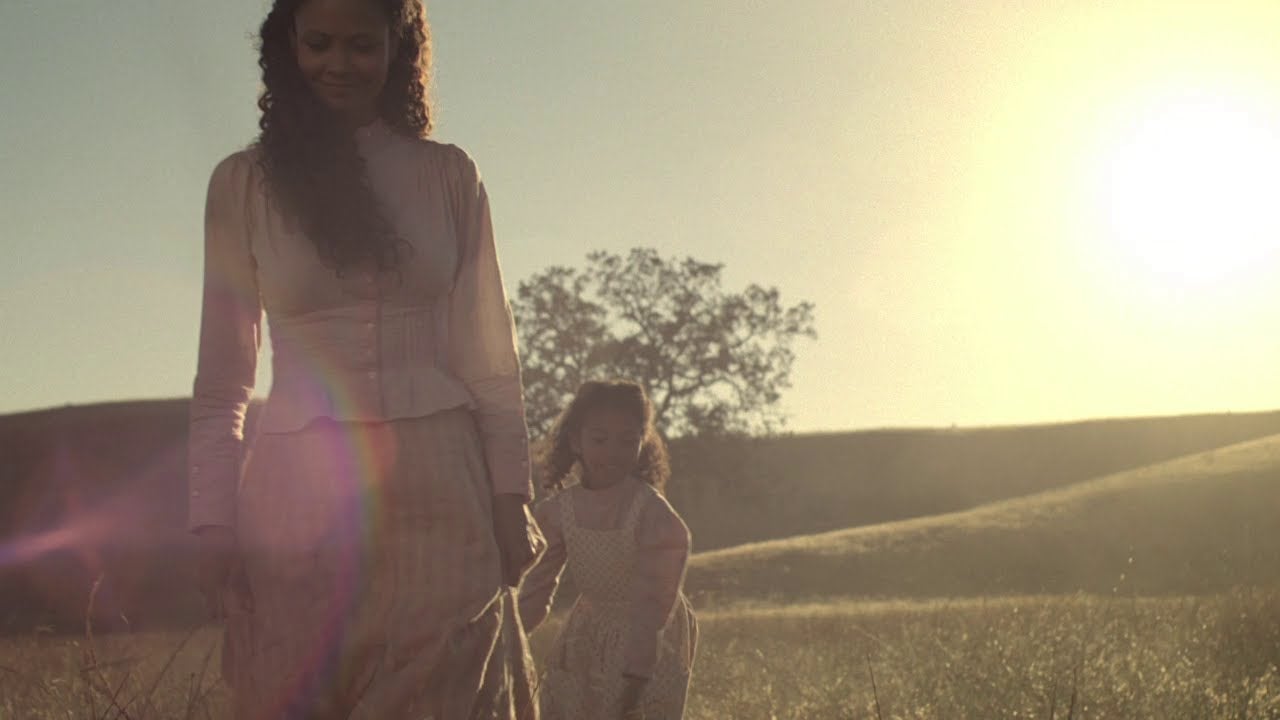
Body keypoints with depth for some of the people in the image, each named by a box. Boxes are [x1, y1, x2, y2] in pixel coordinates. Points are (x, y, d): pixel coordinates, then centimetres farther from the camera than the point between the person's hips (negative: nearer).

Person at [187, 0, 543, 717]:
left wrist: (510, 497, 3)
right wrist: (213, 523, -1)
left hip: (435, 495, 0)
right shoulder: (243, 185, 7)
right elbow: (221, 382, 7)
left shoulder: (448, 176, 9)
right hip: (301, 494, 0)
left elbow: (491, 359, 10)